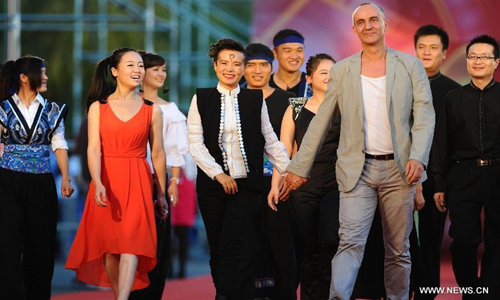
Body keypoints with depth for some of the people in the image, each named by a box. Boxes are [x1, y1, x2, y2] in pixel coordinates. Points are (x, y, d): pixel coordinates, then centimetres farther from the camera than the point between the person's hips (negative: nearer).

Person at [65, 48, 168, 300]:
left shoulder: (152, 110, 6)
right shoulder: (98, 107, 4)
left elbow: (158, 153, 9)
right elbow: (94, 148, -5)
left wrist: (161, 194, 11)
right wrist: (98, 183, -21)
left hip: (137, 184, -1)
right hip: (106, 182, 1)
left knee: (131, 243, -15)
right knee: (110, 246, 5)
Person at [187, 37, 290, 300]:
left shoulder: (255, 99, 7)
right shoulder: (201, 99, 5)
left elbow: (269, 140, 13)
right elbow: (195, 143, -1)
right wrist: (218, 174, -9)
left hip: (245, 184, -1)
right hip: (212, 185, 1)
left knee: (233, 245, -15)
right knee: (217, 248, 3)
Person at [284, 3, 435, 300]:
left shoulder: (410, 65, 5)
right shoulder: (342, 70, 8)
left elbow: (424, 115, -2)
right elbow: (321, 121, 10)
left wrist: (418, 158, -17)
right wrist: (299, 167, 6)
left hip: (399, 169, 0)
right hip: (357, 170, 0)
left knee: (399, 250, 6)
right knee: (351, 243, -14)